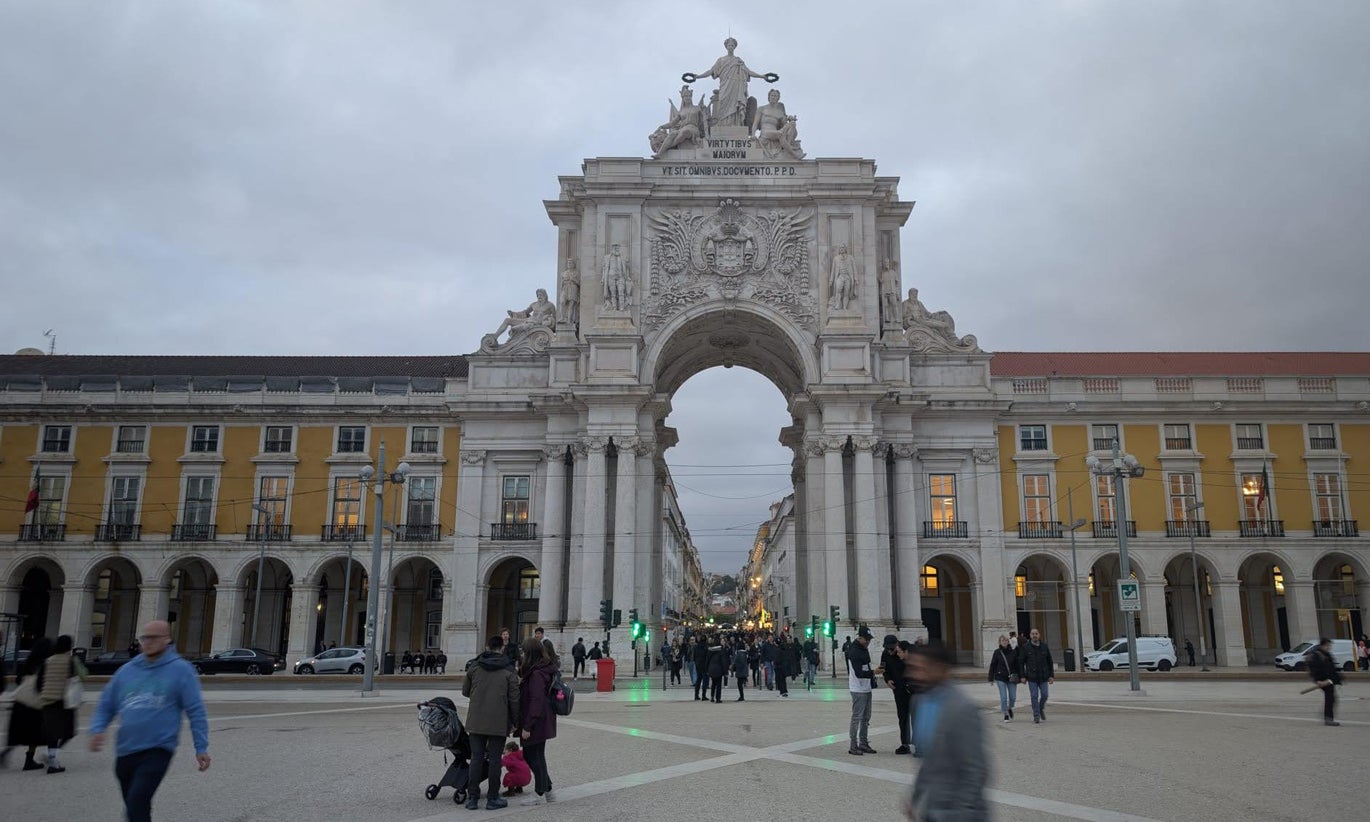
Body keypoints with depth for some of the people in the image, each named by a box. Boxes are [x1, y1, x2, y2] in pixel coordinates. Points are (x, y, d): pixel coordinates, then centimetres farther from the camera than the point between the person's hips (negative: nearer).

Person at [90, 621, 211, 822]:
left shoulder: (180, 670, -5)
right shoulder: (126, 670, 10)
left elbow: (195, 711, -5)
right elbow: (105, 706, 16)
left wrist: (201, 748, -8)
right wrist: (97, 730, -5)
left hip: (157, 751, -6)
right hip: (125, 752, 6)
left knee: (136, 804, -21)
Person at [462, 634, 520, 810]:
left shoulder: (474, 667, 2)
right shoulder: (508, 671, -4)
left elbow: (465, 691, 11)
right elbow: (514, 699, -4)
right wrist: (515, 722, 6)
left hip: (476, 721, 2)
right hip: (499, 723, -2)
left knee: (476, 758, 9)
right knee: (494, 759, 5)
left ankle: (472, 798, 12)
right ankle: (493, 799, 10)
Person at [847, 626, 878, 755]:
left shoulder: (864, 649, 12)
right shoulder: (854, 651, -18)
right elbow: (859, 673, -23)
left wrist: (872, 677, 12)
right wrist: (873, 672, -31)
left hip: (866, 688, 9)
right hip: (858, 689, -9)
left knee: (866, 718, 14)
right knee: (857, 717, -5)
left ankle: (863, 743, 23)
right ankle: (853, 746, 0)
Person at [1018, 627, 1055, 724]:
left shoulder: (1044, 647, 4)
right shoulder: (1025, 648, -2)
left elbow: (1050, 662, 9)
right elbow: (1020, 662, -1)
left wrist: (1051, 675, 4)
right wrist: (1022, 676, -6)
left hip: (1043, 676, 2)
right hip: (1031, 677, -2)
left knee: (1044, 695, 2)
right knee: (1034, 696, -3)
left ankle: (1041, 709, 32)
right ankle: (1036, 717, 4)